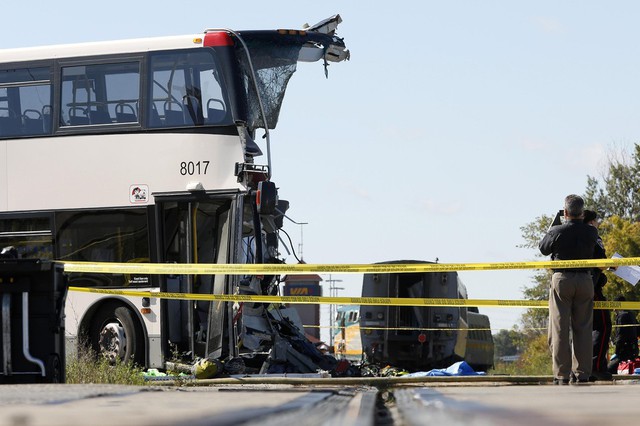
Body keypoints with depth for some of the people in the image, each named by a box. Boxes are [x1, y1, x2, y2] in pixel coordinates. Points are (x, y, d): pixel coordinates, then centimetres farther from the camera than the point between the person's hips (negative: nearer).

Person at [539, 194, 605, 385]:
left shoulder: (557, 231, -9)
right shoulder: (591, 232, -2)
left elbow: (543, 248, 8)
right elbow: (598, 254, 13)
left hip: (561, 279, -2)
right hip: (585, 280, 2)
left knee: (560, 329, 0)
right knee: (583, 329, 8)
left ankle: (562, 374, -4)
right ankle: (583, 374, 6)